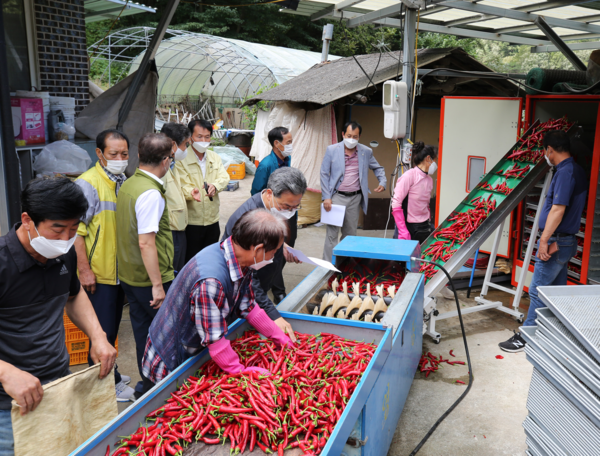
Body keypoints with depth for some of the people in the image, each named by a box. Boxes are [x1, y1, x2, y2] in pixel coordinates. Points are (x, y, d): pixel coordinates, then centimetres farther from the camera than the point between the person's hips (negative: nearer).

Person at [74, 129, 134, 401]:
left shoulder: (123, 182, 9)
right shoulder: (88, 183, -16)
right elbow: (77, 230, -19)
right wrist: (84, 269, -20)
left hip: (121, 270, 8)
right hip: (98, 273, -8)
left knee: (112, 327, 19)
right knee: (104, 330, 0)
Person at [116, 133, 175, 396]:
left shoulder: (127, 185, 7)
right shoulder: (151, 194, -22)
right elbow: (146, 243, -25)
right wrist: (158, 285, -20)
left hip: (129, 276, 9)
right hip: (149, 280, -9)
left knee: (143, 330, 18)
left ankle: (147, 385, 30)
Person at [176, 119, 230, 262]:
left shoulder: (215, 157, 12)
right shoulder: (182, 159, -7)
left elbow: (224, 177, 0)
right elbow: (182, 185, -16)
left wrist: (215, 185, -23)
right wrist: (191, 192, -39)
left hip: (213, 219, 6)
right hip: (191, 221, -5)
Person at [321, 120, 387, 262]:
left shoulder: (366, 152, 5)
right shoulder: (332, 150, -2)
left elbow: (378, 168, 20)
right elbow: (324, 174, 0)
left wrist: (382, 182, 0)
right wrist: (326, 197, -8)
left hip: (355, 198, 3)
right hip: (337, 196, -3)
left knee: (350, 233, 11)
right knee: (332, 233, -5)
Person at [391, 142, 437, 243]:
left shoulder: (429, 180, 10)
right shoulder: (409, 176, -11)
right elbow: (396, 204, -15)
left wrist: (429, 224, 12)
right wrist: (403, 232, -17)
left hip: (425, 227, 6)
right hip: (408, 227, -6)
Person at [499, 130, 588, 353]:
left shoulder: (565, 172, -19)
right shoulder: (578, 171, 13)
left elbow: (558, 209, -25)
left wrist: (545, 240, -23)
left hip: (555, 243, -10)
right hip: (567, 242, 10)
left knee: (538, 291, -4)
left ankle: (526, 338, 3)